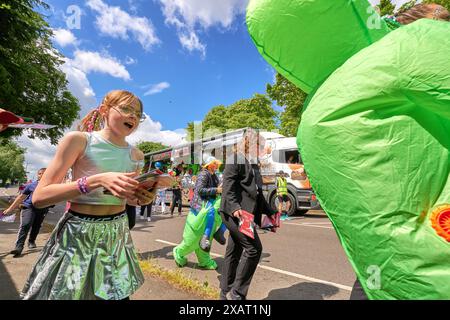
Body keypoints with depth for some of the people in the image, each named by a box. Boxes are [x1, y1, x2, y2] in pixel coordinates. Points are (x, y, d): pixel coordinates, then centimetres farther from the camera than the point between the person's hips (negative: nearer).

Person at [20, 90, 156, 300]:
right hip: (77, 234, -3)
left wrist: (141, 199, -7)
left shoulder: (136, 156, 2)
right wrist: (97, 180, -27)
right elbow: (39, 197, -15)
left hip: (117, 235, 4)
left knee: (117, 295, 11)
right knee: (66, 293, 11)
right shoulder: (78, 140, -11)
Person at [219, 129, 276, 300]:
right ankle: (238, 292, 1)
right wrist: (235, 207, -28)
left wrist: (270, 212, 22)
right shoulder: (235, 159, -4)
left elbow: (257, 192, 25)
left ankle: (225, 292, 25)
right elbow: (228, 185, -16)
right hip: (234, 212, -9)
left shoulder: (254, 164, 22)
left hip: (245, 213, 9)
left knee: (234, 252, 13)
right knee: (254, 248, -12)